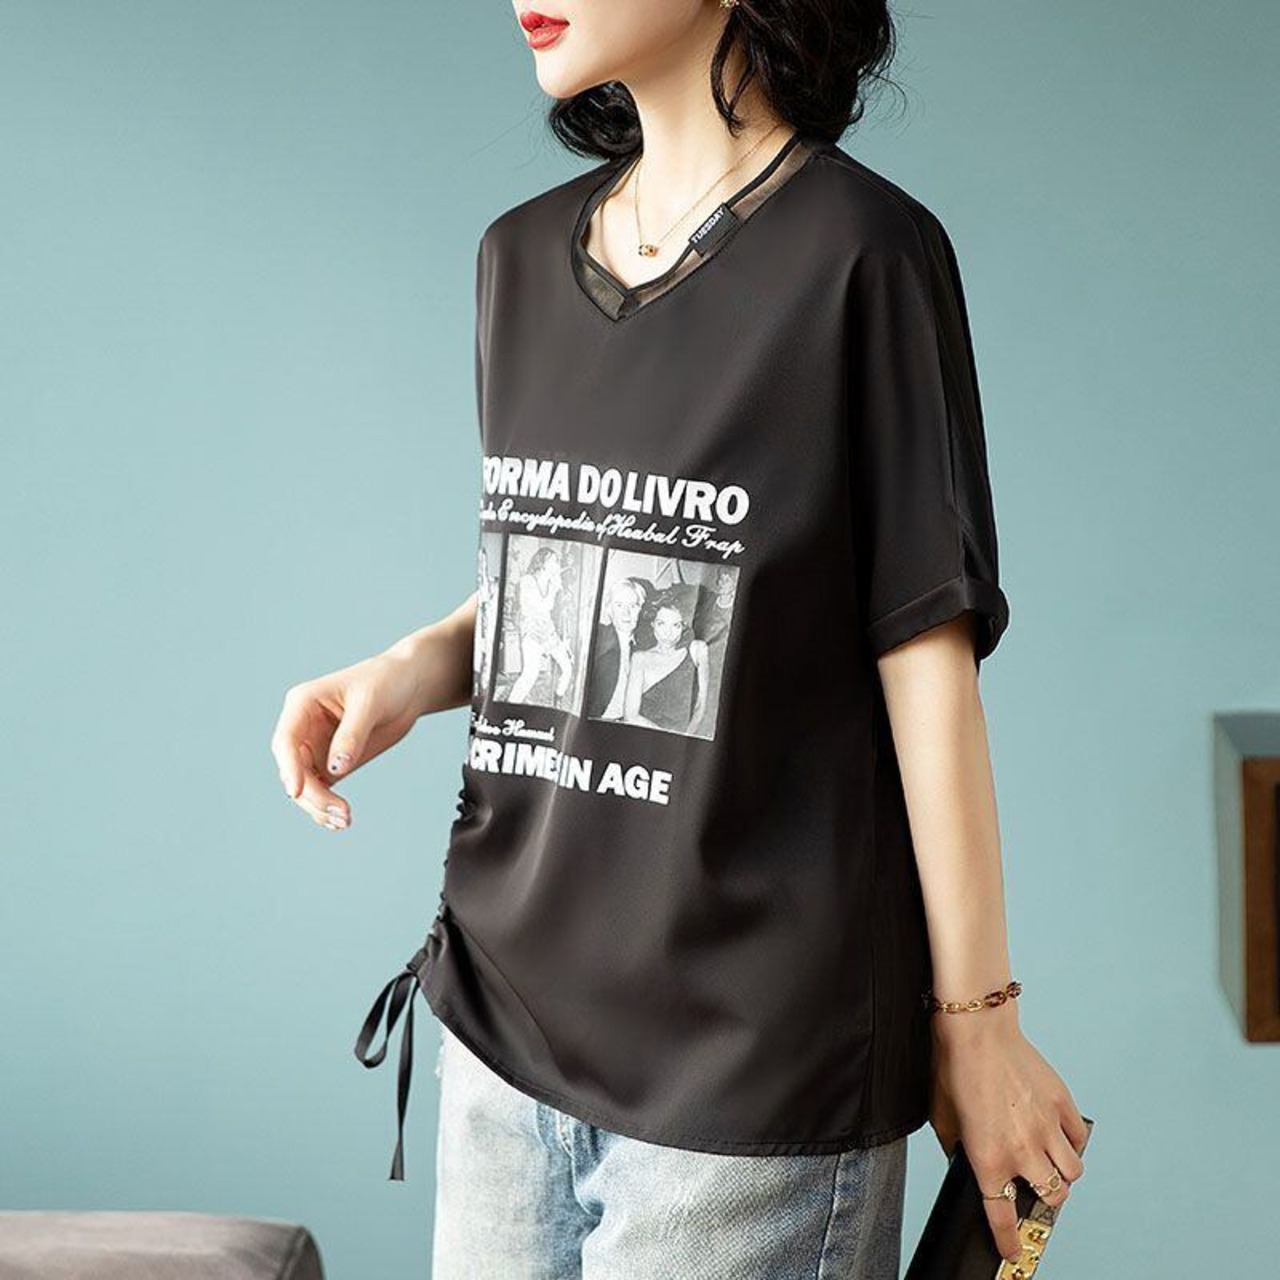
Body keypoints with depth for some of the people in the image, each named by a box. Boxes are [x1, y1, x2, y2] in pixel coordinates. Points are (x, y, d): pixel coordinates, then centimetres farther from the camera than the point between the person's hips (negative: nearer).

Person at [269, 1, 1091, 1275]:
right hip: (505, 1010, 6)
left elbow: (926, 656, -9)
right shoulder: (521, 256, 10)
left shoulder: (858, 250, -9)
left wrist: (973, 1015, -7)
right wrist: (415, 668, -1)